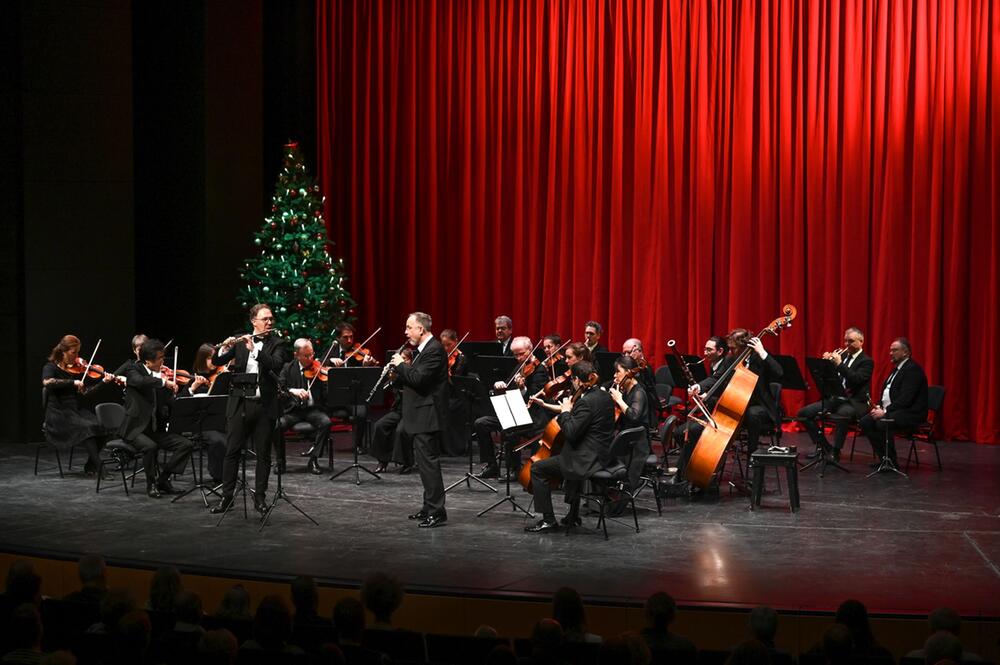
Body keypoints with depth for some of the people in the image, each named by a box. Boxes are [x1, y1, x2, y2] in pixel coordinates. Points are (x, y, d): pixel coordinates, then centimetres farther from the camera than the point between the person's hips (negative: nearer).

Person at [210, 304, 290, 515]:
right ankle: (227, 496, 10)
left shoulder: (277, 344, 1)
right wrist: (225, 348, -16)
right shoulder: (240, 341, 7)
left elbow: (276, 365, -17)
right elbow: (216, 362, 4)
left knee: (263, 453, 5)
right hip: (239, 403, 1)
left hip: (264, 405, -1)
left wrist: (254, 350, -25)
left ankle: (260, 497, 14)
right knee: (232, 451, 3)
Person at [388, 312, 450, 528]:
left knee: (428, 462, -9)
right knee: (425, 461, 15)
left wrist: (400, 365, -11)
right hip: (420, 415, 11)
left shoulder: (434, 350, -16)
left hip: (427, 416, -11)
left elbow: (418, 379, -24)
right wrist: (398, 373, 4)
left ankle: (436, 512, -6)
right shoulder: (423, 349, 16)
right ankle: (429, 507, 24)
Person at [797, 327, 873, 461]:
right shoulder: (843, 355, 16)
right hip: (836, 399, 7)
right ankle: (823, 446, 6)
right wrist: (826, 362, -6)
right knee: (804, 413, -4)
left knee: (843, 414, -42)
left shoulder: (866, 361, -3)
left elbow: (857, 379, -21)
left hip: (855, 402, -7)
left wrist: (839, 364, -23)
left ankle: (835, 452, -28)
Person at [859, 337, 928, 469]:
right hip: (890, 410, 10)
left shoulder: (913, 369, -13)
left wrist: (886, 411, -25)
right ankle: (883, 458, -2)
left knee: (882, 423, -33)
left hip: (910, 413, -10)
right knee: (864, 422, -8)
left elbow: (906, 398, -22)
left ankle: (891, 462, -17)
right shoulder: (897, 368, 18)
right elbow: (886, 391, 20)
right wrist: (879, 406, 1)